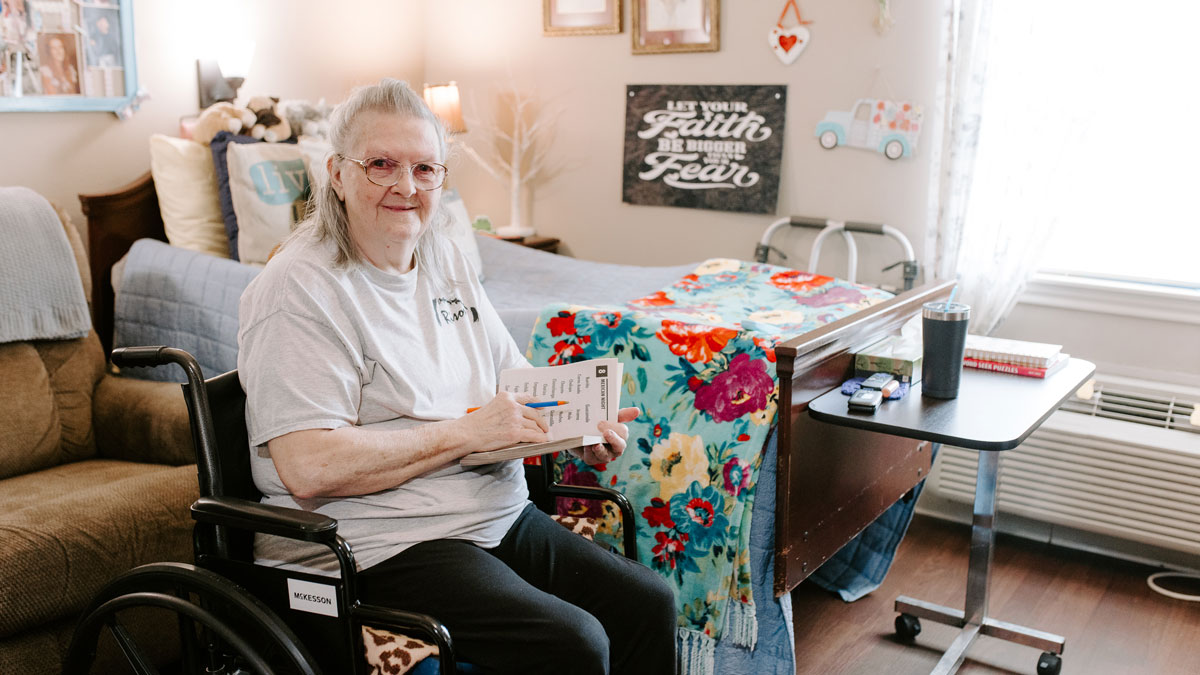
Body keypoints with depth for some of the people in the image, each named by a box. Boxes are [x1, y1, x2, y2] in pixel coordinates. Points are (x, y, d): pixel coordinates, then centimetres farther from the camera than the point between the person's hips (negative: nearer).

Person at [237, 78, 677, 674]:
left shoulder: (446, 261, 12)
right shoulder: (300, 290, -14)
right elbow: (309, 468, -23)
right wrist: (467, 433, -21)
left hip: (502, 517, 8)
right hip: (382, 549, -8)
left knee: (650, 603, -1)